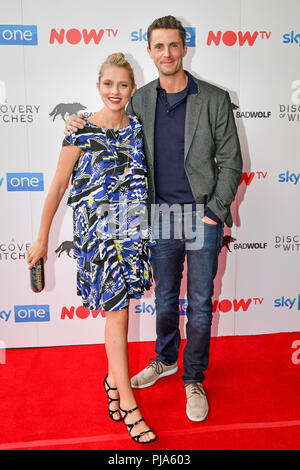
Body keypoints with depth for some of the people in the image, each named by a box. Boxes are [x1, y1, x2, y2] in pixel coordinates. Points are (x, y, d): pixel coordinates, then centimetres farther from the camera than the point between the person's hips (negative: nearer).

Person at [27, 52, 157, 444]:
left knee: (119, 307, 12)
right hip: (97, 233, -4)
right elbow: (58, 187, -2)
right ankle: (128, 403, 12)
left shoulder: (138, 129, 7)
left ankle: (113, 378, 34)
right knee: (116, 312, -2)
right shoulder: (82, 132, -5)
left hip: (133, 231, 4)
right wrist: (42, 239, -1)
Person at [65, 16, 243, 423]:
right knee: (165, 296, 17)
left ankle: (194, 378, 26)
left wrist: (214, 212, -10)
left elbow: (231, 161, -4)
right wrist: (83, 130, -1)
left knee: (199, 303, 7)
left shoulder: (214, 99, -5)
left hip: (203, 215, -2)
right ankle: (165, 360, 39)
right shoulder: (140, 100, 5)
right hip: (161, 214, 3)